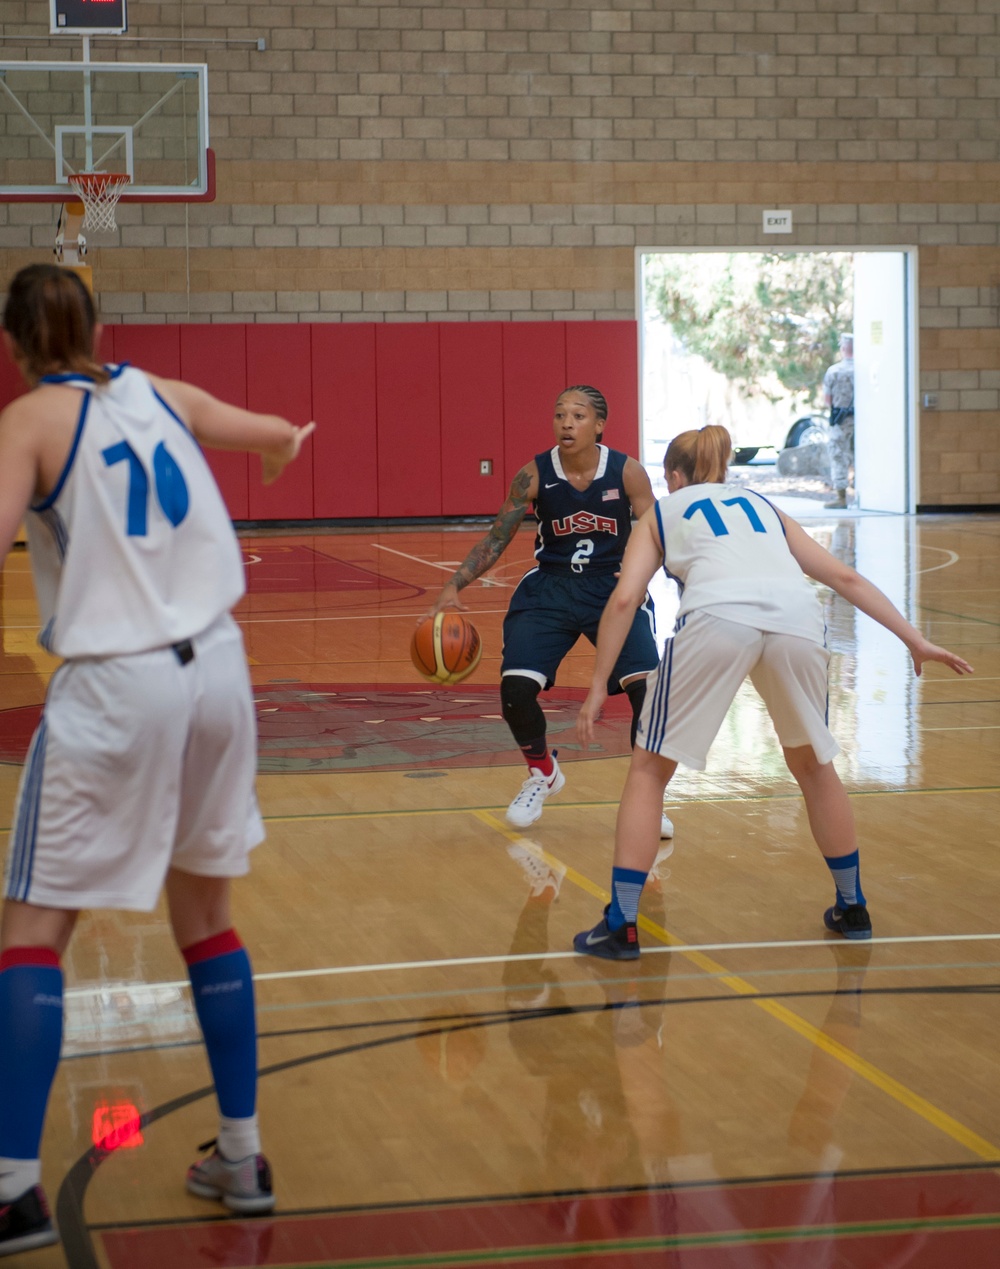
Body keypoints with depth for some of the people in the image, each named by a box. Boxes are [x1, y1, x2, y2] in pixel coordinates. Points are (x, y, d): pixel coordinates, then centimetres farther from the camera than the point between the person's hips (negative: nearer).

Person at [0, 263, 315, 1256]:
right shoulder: (161, 395, 11)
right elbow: (281, 437, 29)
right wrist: (281, 444, 51)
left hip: (115, 688, -5)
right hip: (216, 671, 6)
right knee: (205, 917, 19)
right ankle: (241, 1158, 22)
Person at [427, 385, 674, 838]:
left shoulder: (627, 472, -12)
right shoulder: (535, 474, -11)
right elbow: (496, 538, -6)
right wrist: (454, 587, -18)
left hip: (614, 588, -1)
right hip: (549, 589, 1)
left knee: (647, 689, -19)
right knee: (516, 687, -15)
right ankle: (542, 774, 18)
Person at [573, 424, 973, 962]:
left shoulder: (663, 511, 28)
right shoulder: (764, 507, 36)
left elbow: (624, 598, 11)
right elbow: (845, 578, 27)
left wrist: (598, 686, 12)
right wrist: (915, 640, 27)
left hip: (718, 616, -3)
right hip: (797, 616, 3)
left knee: (649, 769, 12)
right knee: (813, 764, 26)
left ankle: (620, 926, 7)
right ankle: (852, 908, 34)